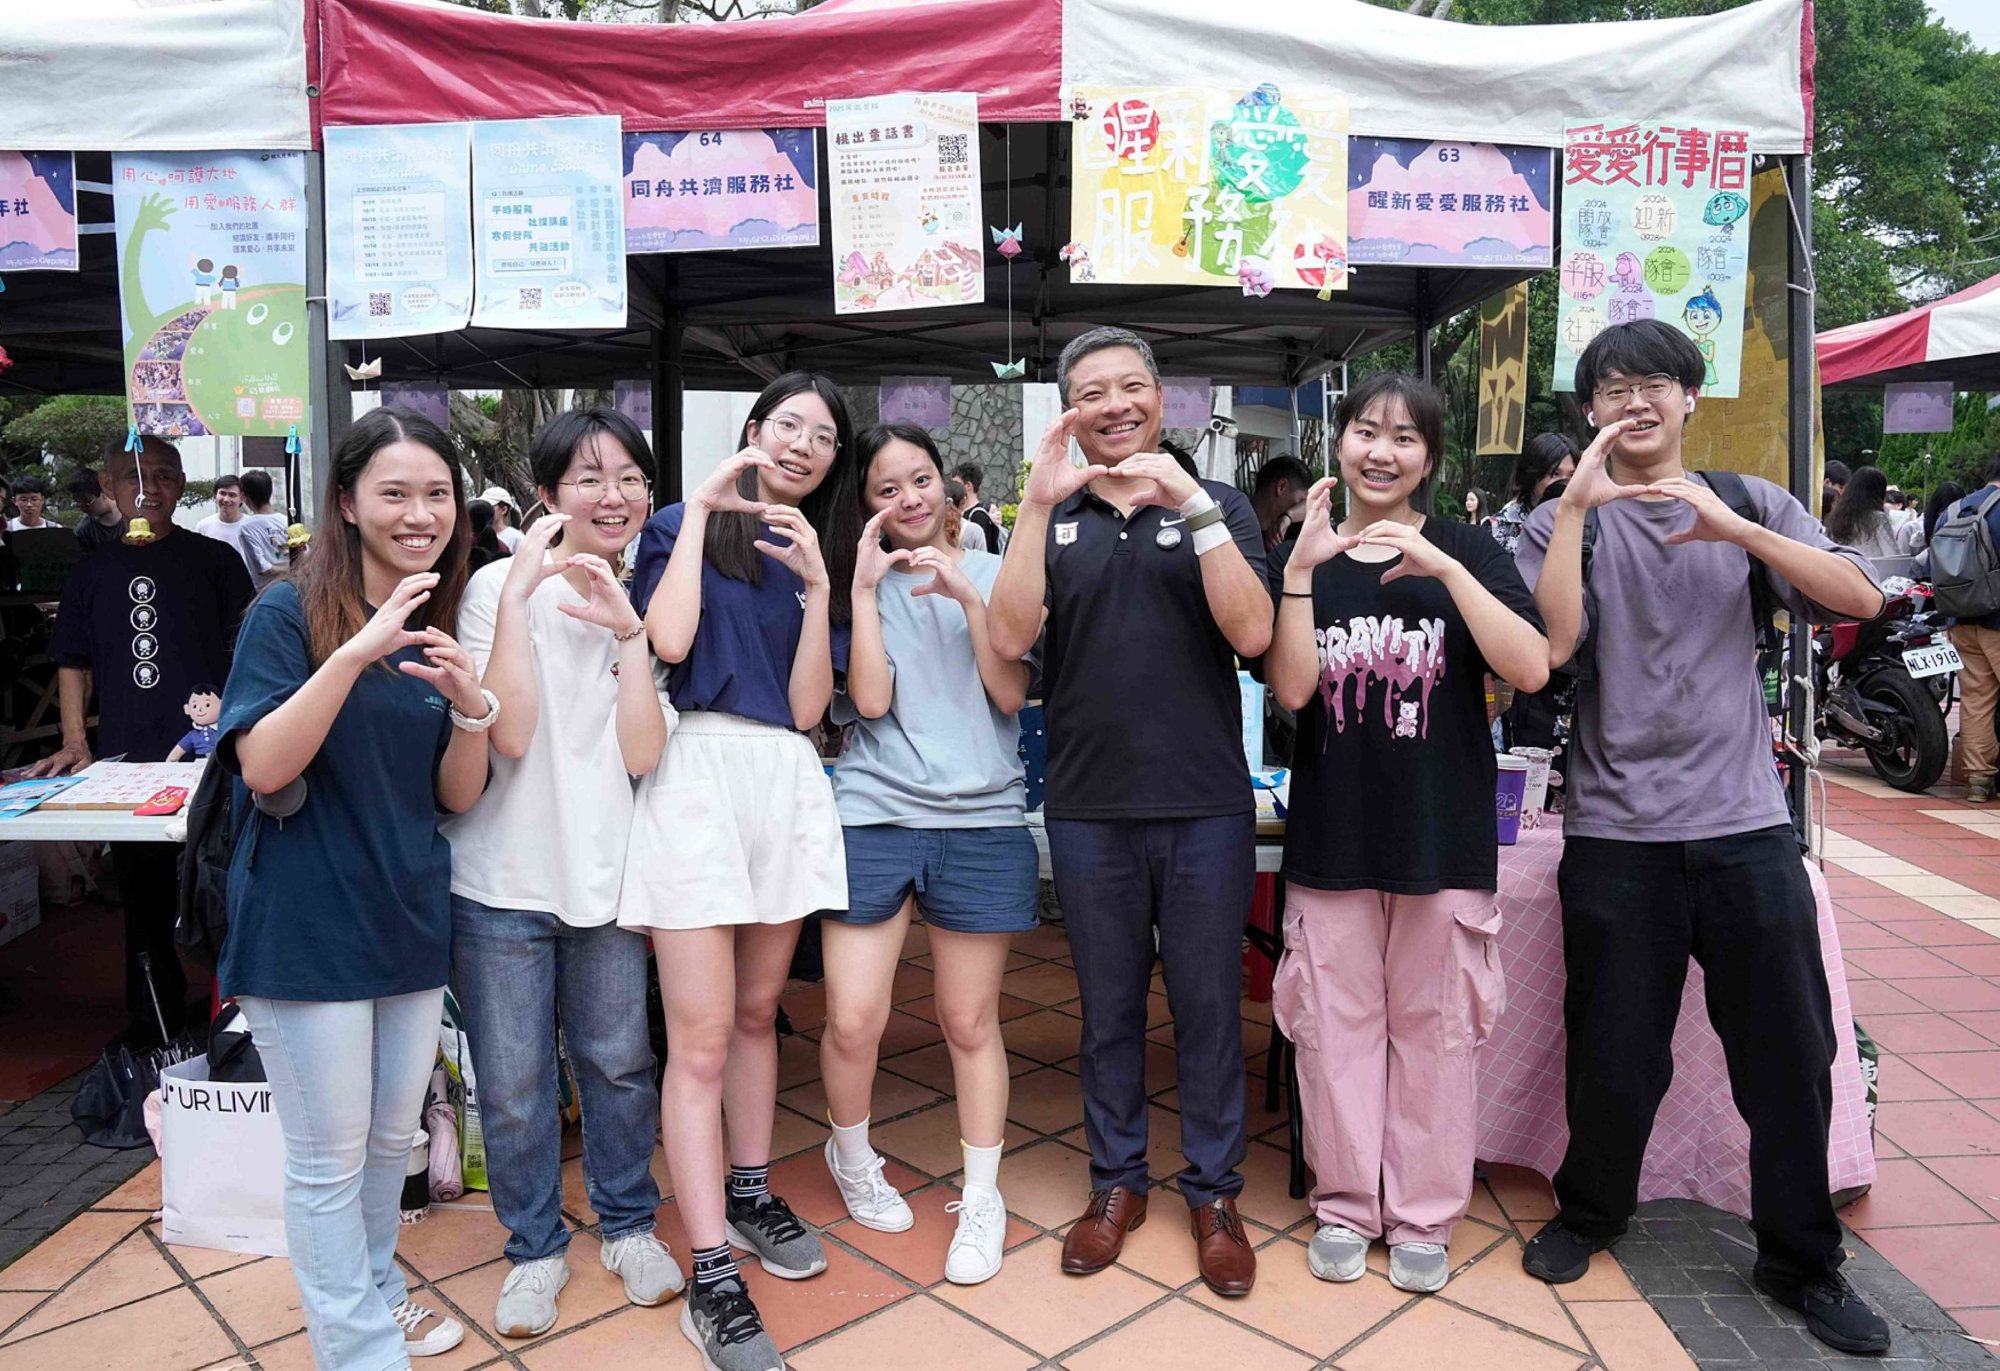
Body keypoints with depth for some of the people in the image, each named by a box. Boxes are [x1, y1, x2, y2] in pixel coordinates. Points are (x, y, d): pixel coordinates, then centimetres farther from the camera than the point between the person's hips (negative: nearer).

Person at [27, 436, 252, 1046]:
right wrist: (75, 744, 4)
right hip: (125, 762, 3)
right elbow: (73, 664, 15)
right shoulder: (91, 573, 12)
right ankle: (155, 1014, 27)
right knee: (143, 897, 13)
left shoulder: (214, 561, 3)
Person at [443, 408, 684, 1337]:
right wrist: (520, 597, -22)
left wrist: (630, 634, -18)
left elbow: (643, 754, -9)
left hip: (605, 871, 3)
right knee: (514, 1087, 9)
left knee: (619, 1064, 15)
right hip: (504, 879, -3)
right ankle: (535, 1248, 31)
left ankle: (628, 1225, 37)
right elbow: (509, 735, -19)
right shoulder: (500, 586, -8)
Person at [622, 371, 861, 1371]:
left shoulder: (824, 554, 15)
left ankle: (749, 1195, 34)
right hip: (699, 770, -4)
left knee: (757, 1011, 16)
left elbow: (806, 707, 5)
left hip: (786, 781, 5)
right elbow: (668, 642, -13)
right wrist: (701, 511, -7)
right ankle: (712, 1281, 2)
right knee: (701, 1040, -5)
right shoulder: (685, 525, 6)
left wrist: (818, 585, -6)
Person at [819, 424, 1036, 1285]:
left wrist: (966, 595, -12)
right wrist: (866, 585, -9)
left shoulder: (990, 575, 8)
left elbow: (1011, 695, -3)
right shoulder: (862, 583, 6)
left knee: (970, 1022, 8)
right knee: (853, 1020, -2)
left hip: (982, 821, 1)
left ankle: (982, 1198, 26)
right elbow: (869, 699, -7)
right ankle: (851, 1156, 29)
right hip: (874, 814, 0)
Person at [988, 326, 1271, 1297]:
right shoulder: (1049, 517, 5)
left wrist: (1194, 506, -20)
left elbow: (1250, 634, -12)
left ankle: (1214, 1193, 28)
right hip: (1088, 808, 1)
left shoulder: (1218, 506, 2)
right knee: (1109, 1007, 14)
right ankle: (1117, 1182, 32)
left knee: (1208, 1005, 10)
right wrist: (1040, 502, -18)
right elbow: (1010, 637, -10)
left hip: (1206, 806, -1)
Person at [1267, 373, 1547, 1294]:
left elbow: (1531, 670, -12)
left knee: (1435, 1030, 8)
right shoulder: (1304, 557, 4)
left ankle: (1423, 1218, 25)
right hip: (1332, 837, 1)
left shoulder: (1465, 551, 2)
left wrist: (1443, 568, -20)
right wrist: (1302, 571, -18)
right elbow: (1291, 690, -9)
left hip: (1444, 837, -1)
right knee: (1337, 1027, 8)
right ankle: (1345, 1206, 26)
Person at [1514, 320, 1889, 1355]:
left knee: (1791, 1055, 9)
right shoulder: (1565, 523, 3)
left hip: (1747, 825, 2)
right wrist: (1577, 506, -17)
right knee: (1616, 1054, 9)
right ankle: (1590, 1212, 33)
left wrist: (1733, 528, -19)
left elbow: (1860, 598, -7)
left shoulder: (1750, 504, 8)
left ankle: (1802, 1260, 28)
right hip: (1617, 833, -1)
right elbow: (1551, 645, -14)